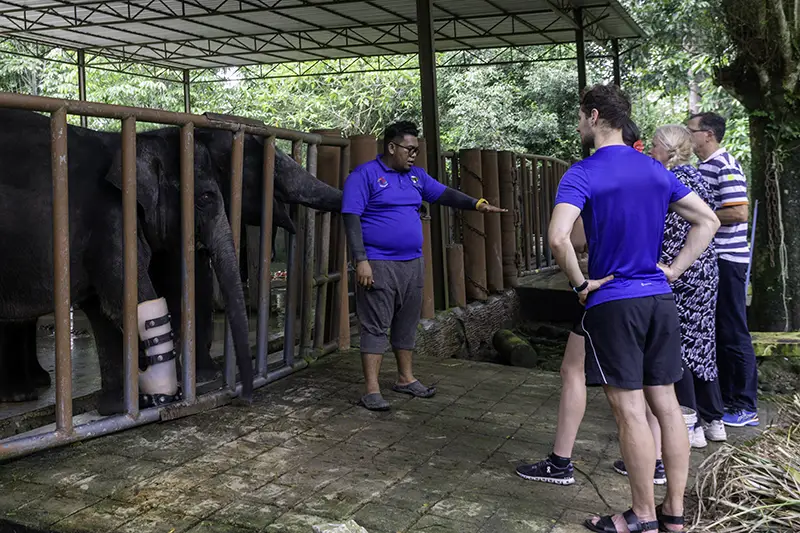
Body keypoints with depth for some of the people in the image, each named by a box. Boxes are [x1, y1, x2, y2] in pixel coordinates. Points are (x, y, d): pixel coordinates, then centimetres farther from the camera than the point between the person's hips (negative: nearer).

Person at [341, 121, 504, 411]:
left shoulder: (416, 176, 14)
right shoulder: (364, 175, -7)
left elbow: (445, 194, 17)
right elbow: (351, 218, -12)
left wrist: (477, 204, 0)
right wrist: (361, 260, -19)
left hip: (413, 264, 7)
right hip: (378, 266, -7)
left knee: (407, 325, 15)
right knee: (375, 327, -4)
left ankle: (405, 379, 29)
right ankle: (372, 390, 0)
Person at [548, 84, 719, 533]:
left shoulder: (583, 174, -11)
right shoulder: (655, 170, 10)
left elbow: (558, 237, -27)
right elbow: (708, 221, 12)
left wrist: (581, 283, -12)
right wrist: (674, 270, 9)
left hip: (612, 301, -7)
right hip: (660, 298, 7)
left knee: (630, 410, 0)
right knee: (666, 403, 11)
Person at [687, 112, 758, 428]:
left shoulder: (725, 167, -14)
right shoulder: (701, 167, 14)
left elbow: (739, 213, -22)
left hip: (727, 260, -9)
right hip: (707, 260, 10)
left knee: (734, 333, -2)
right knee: (715, 331, 15)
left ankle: (746, 407, 7)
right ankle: (725, 397, 26)